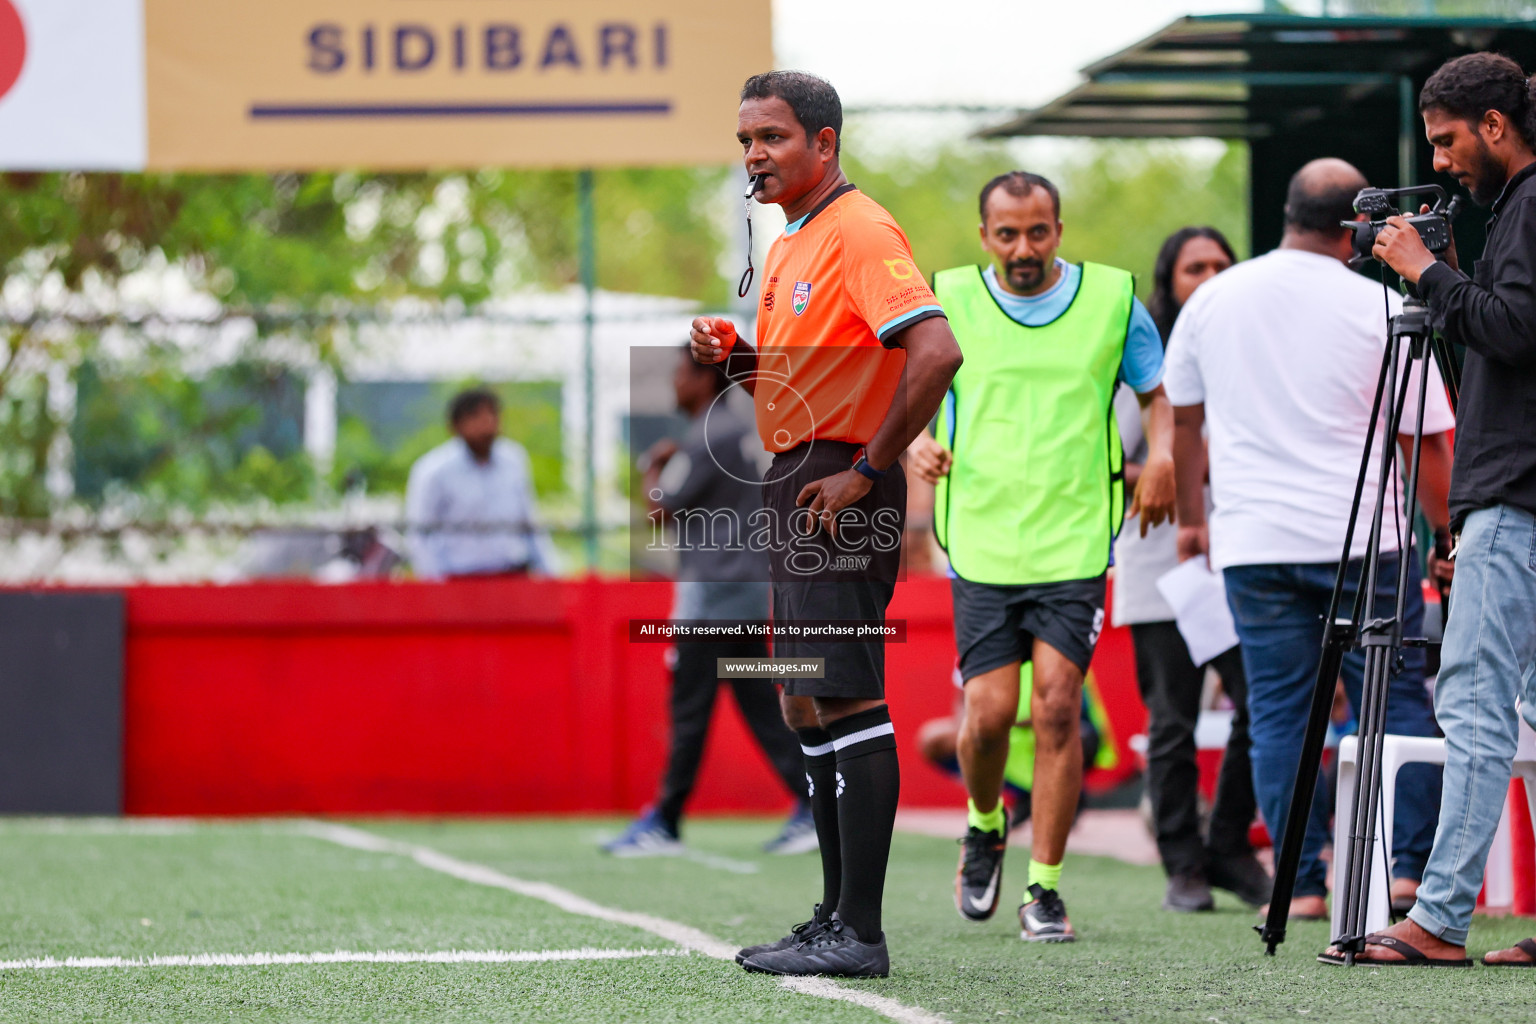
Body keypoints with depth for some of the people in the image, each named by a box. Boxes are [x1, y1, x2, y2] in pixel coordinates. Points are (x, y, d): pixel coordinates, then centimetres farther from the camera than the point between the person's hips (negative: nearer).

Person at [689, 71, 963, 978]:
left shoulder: (861, 233, -13)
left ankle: (861, 934, -14)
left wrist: (866, 470, -21)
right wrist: (737, 353, 7)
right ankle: (836, 917, 18)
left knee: (845, 703, -13)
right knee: (806, 708, 12)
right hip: (797, 492, 11)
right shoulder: (790, 247, 18)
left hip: (843, 493, -11)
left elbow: (936, 354, -24)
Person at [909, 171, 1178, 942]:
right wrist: (915, 443, -6)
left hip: (1075, 543, 0)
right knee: (989, 711, -5)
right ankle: (985, 827, 27)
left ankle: (1045, 888, 1)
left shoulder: (1113, 299, 4)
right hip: (981, 543, 1)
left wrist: (1161, 453, -3)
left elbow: (1159, 391, 17)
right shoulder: (948, 301, 4)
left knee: (1057, 707, -9)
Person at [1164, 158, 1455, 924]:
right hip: (1362, 541, -2)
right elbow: (1427, 442, -2)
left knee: (1278, 711, 5)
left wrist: (1192, 517, 30)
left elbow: (1183, 419, 18)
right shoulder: (1381, 310, -4)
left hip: (1251, 544, 3)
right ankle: (1411, 867, 1)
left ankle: (1303, 884, 3)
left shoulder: (1212, 301, 7)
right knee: (1396, 702, 6)